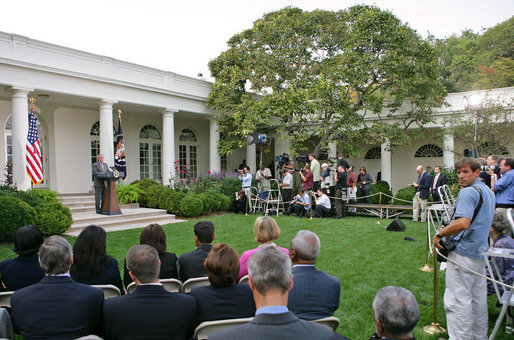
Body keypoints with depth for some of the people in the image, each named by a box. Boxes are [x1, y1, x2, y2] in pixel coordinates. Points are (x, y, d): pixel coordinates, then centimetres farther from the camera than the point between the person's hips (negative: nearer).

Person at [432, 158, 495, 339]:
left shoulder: (468, 192, -17)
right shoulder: (488, 191, 15)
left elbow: (463, 223, -30)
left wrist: (439, 234, -18)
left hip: (463, 253, -10)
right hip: (481, 252, 10)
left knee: (457, 299, -2)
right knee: (478, 298, 18)